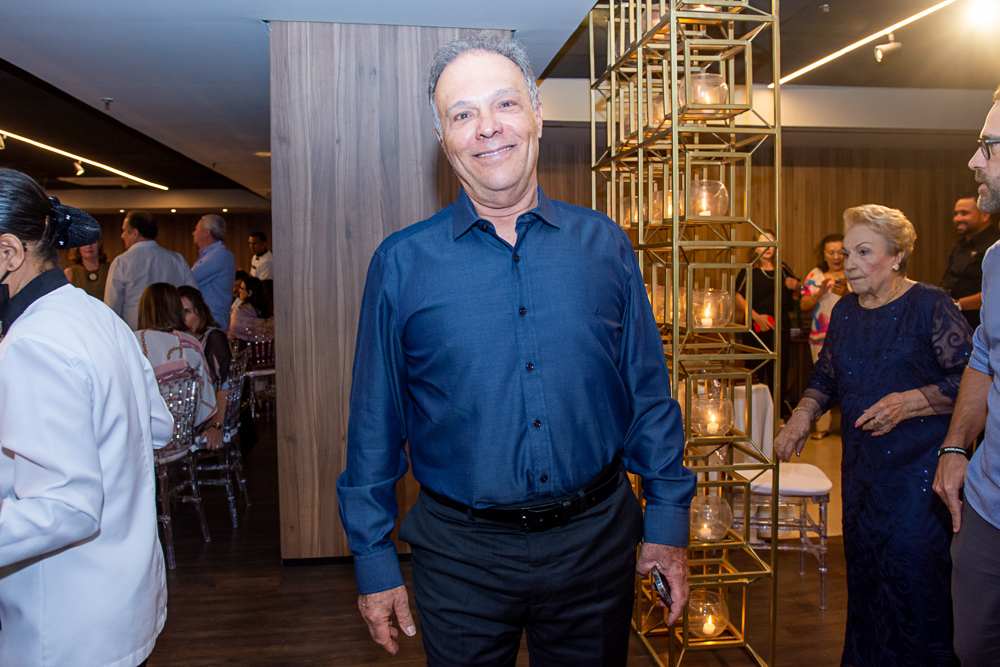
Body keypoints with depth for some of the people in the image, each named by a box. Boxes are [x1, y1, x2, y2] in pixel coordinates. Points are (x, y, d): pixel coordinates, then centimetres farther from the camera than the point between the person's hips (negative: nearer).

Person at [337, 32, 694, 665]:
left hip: (596, 541, 2)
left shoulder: (604, 245, -1)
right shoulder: (402, 263, -6)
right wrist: (375, 559, 0)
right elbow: (374, 423, -1)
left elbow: (650, 395, 3)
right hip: (461, 552, -1)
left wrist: (668, 521, 2)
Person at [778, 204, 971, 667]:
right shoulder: (845, 310, 9)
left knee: (913, 573, -4)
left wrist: (908, 402, -22)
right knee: (863, 571, 13)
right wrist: (803, 415, 1)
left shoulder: (929, 305, -9)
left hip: (920, 471, -5)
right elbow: (825, 376, 18)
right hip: (862, 467, 6)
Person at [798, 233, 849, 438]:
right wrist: (820, 293, -15)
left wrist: (846, 294, -23)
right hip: (820, 337, 2)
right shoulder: (815, 275, 7)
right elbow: (804, 305, 2)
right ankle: (822, 426, 17)